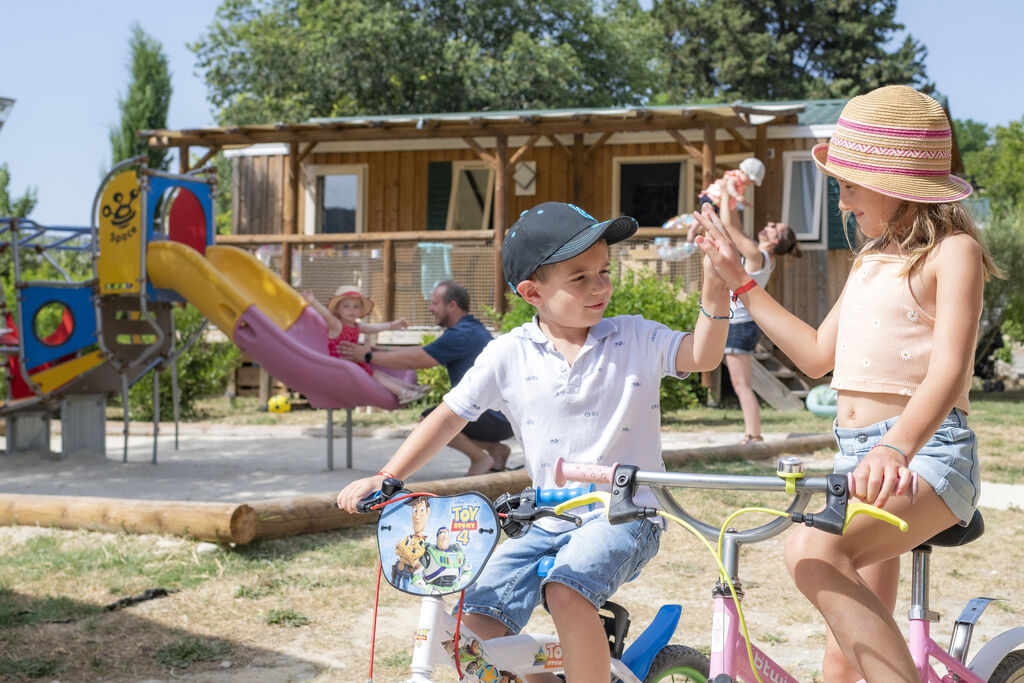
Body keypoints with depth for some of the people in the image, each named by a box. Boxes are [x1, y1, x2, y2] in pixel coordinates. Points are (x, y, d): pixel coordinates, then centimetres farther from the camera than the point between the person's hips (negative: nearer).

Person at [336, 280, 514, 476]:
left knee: (429, 420, -19)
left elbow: (413, 361, -14)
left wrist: (369, 356, -5)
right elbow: (423, 352, 24)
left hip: (496, 419, -10)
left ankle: (481, 459, -6)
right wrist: (383, 350, 23)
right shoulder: (473, 329, 16)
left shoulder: (461, 335, -16)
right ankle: (495, 448, 14)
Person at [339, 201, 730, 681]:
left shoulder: (634, 339, -2)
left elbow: (702, 355, -15)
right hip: (549, 522, 4)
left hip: (623, 516, -4)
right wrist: (386, 478, -1)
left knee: (566, 592, -32)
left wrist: (715, 288, -30)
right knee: (476, 619, -8)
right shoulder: (509, 355, 1)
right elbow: (450, 416, 5)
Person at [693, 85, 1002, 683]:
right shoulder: (871, 259, 21)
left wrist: (897, 447, -39)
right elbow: (817, 354, 24)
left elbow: (950, 370, -21)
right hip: (856, 451, 8)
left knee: (812, 550, -36)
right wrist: (739, 281, 24)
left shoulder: (952, 250, -6)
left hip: (929, 452, -8)